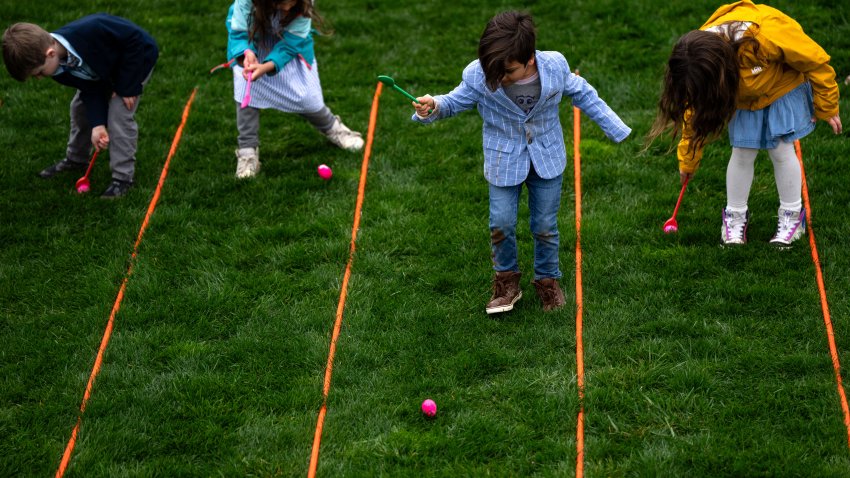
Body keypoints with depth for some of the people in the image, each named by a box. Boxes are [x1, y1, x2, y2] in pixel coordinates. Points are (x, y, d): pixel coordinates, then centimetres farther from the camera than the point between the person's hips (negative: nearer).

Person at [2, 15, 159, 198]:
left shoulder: (91, 31, -45)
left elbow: (136, 39, -34)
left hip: (137, 58, -7)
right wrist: (97, 124, -26)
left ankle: (123, 178, -4)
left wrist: (127, 87, -27)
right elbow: (90, 89, -13)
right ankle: (76, 159, 34)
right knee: (80, 107, 12)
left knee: (119, 116, -15)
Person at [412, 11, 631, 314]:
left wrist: (616, 130, 4)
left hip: (547, 158, 1)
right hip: (504, 162, 0)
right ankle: (507, 280, 27)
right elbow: (455, 102, -8)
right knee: (501, 224, 1)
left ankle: (547, 279, 34)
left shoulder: (555, 66, -22)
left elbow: (583, 95, -2)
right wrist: (433, 107, -33)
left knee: (545, 226, 10)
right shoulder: (478, 75, -25)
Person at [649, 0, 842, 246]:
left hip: (783, 86, -3)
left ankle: (792, 216, 11)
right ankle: (736, 216, 14)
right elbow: (694, 111, -10)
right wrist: (688, 160, -1)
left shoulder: (766, 37, -45)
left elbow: (817, 62, -26)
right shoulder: (701, 54, -27)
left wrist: (827, 108, -14)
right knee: (742, 152, -4)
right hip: (743, 96, 3)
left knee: (781, 149, -6)